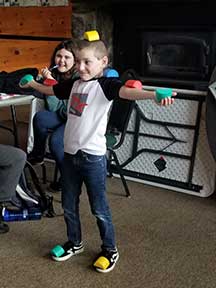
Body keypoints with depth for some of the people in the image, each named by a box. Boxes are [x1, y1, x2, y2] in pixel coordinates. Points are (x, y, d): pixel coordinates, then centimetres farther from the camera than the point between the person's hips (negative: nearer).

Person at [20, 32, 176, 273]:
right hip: (70, 153, 7)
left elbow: (125, 91, -32)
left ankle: (110, 250, 27)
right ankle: (74, 243, 41)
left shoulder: (105, 84, -11)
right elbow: (52, 90, 29)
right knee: (68, 205, 19)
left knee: (99, 208, 6)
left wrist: (153, 95, -51)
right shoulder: (74, 84, 9)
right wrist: (33, 83, 44)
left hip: (93, 156, -7)